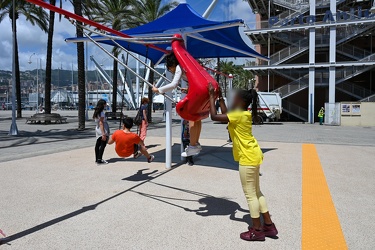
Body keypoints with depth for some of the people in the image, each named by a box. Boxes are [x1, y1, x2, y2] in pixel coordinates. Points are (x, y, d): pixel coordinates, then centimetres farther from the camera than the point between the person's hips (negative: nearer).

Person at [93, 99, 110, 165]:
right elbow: (101, 123, -20)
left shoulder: (96, 112, 10)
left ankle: (97, 159, 20)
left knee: (98, 144, 12)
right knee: (103, 145, -4)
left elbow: (98, 122, 13)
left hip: (98, 129, 9)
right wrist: (103, 134, -22)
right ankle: (99, 160, -4)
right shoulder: (102, 113, -16)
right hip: (103, 130, -9)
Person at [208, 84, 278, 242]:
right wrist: (220, 98, 20)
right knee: (256, 192, 18)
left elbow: (214, 116, -19)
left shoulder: (239, 115, -18)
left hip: (248, 158, -10)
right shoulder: (245, 114, 10)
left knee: (250, 194, 1)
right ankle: (269, 225, 26)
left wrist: (211, 97, -10)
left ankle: (257, 231, 13)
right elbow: (226, 115, 20)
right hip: (253, 156, 10)